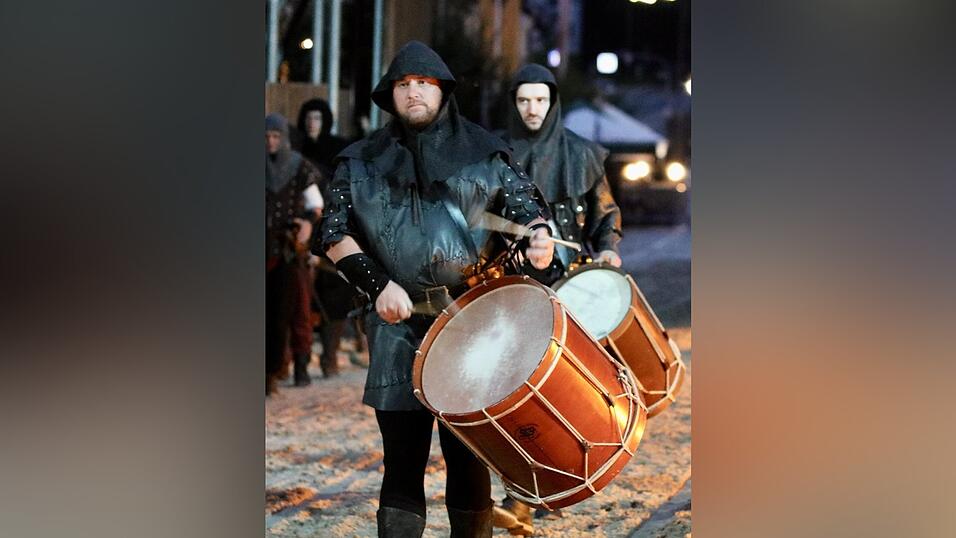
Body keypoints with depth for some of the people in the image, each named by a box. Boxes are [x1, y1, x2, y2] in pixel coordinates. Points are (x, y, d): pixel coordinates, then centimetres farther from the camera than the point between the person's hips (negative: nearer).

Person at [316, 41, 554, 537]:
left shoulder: (483, 153, 10)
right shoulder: (363, 162, 12)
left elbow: (524, 203, 10)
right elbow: (336, 235, 9)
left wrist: (538, 235, -14)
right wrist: (378, 284, -6)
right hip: (399, 327, 1)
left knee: (468, 459, 0)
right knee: (402, 458, -1)